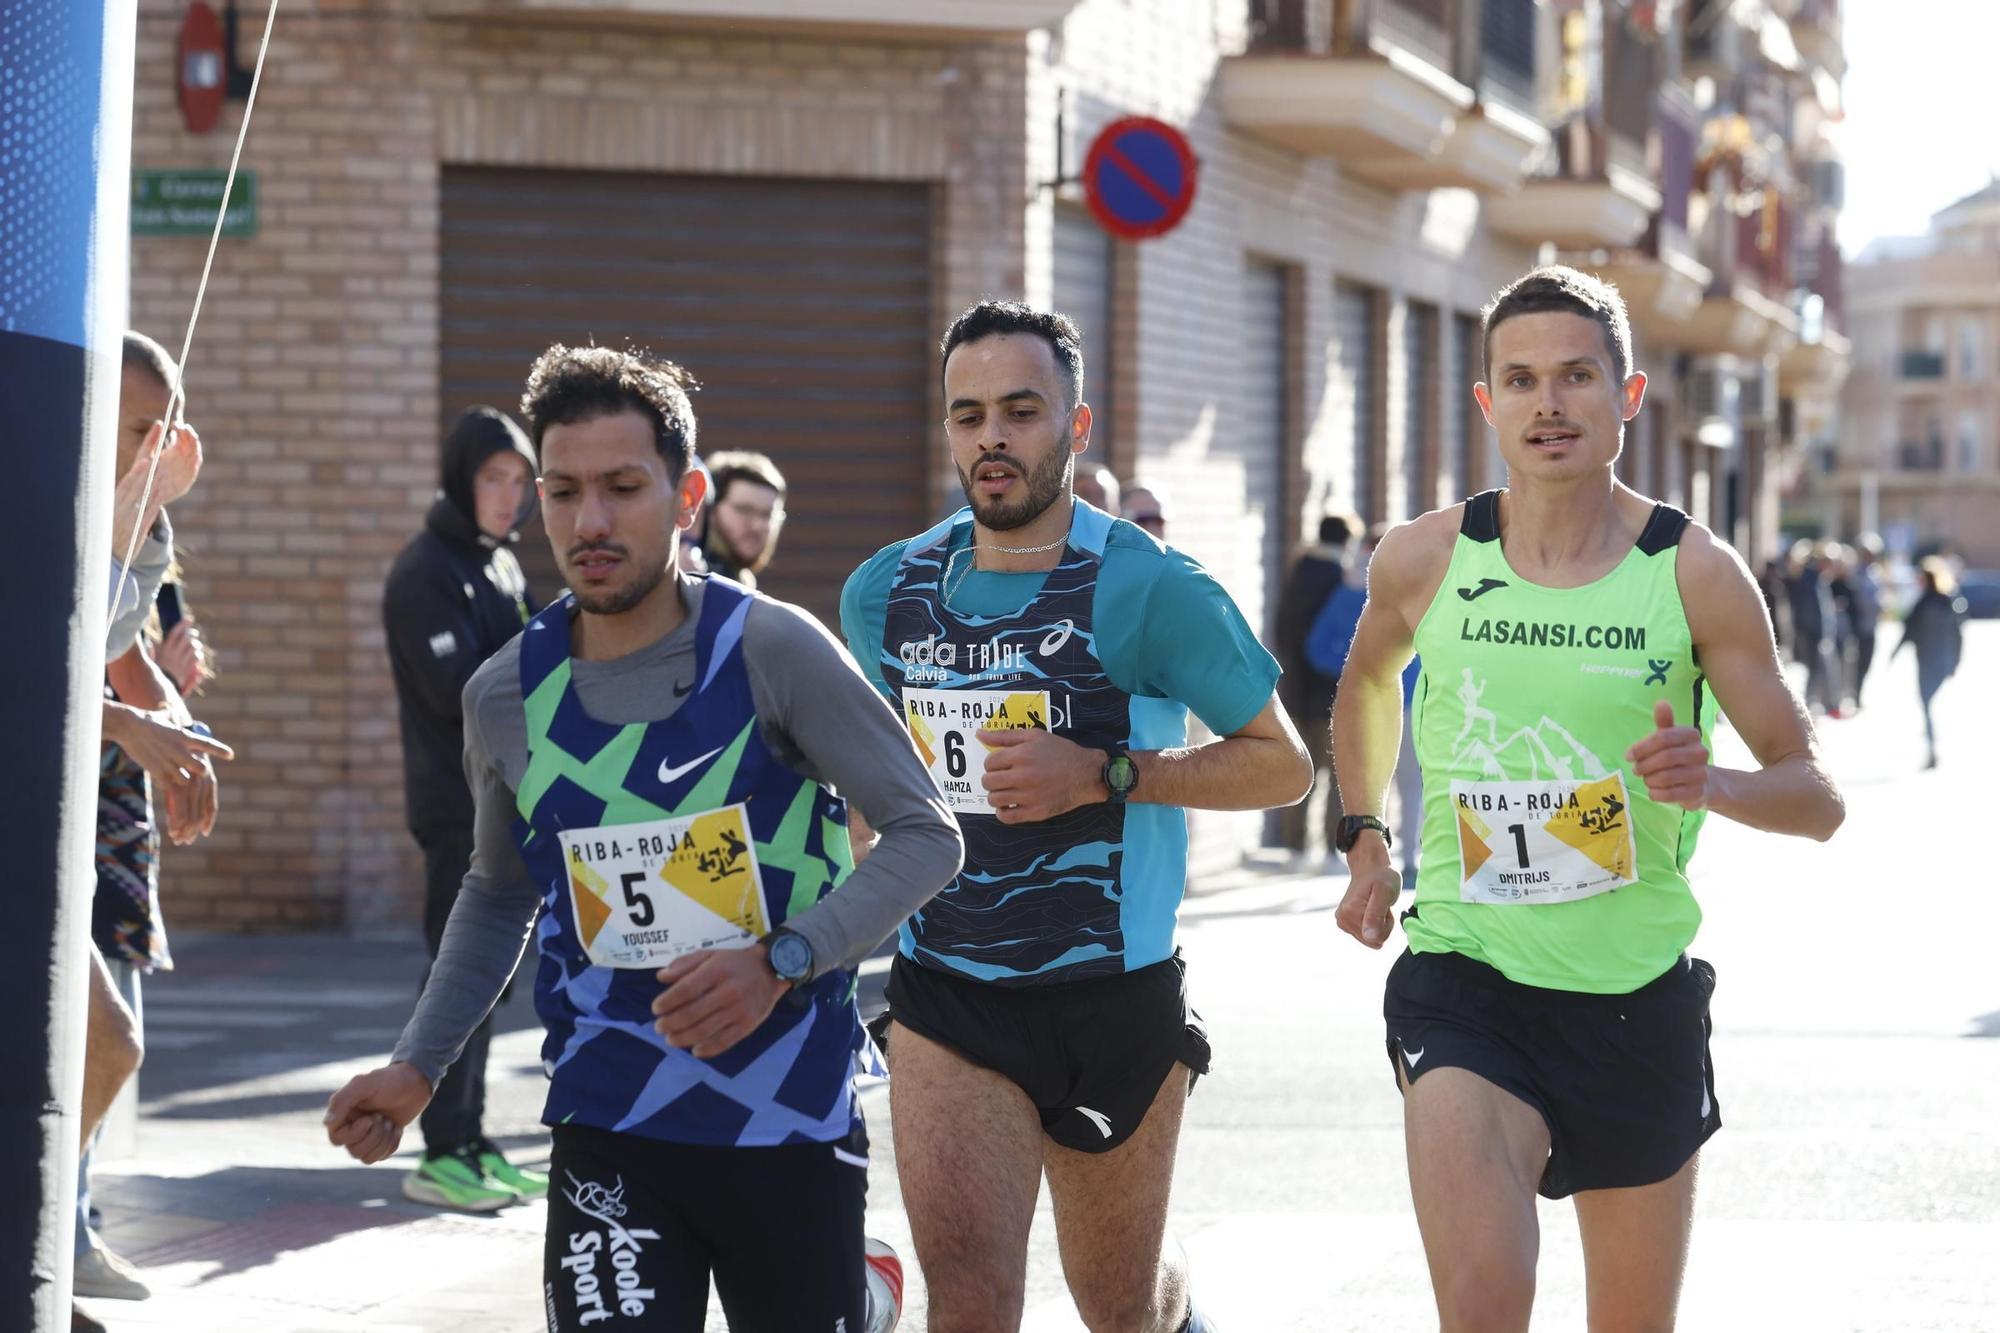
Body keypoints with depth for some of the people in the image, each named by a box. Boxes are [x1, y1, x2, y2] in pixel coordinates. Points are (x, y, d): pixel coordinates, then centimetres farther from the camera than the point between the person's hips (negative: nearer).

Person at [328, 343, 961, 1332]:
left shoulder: (771, 650, -10)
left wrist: (781, 962, -21)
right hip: (610, 1129, 2)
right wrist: (418, 1065, 10)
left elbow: (926, 835, -8)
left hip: (789, 1114, -2)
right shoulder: (506, 694, 2)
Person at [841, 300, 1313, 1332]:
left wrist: (1103, 776, -18)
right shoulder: (883, 593, 4)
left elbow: (1282, 765, -7)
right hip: (944, 1002, 2)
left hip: (1115, 996, -2)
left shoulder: (1149, 589, -10)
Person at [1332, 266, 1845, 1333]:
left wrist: (1711, 784, -23)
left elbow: (1815, 796, -4)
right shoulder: (1424, 561, -2)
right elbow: (1366, 679, 23)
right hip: (1464, 979, -1)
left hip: (1639, 996, 1)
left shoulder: (1697, 575, -6)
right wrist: (1364, 840, 16)